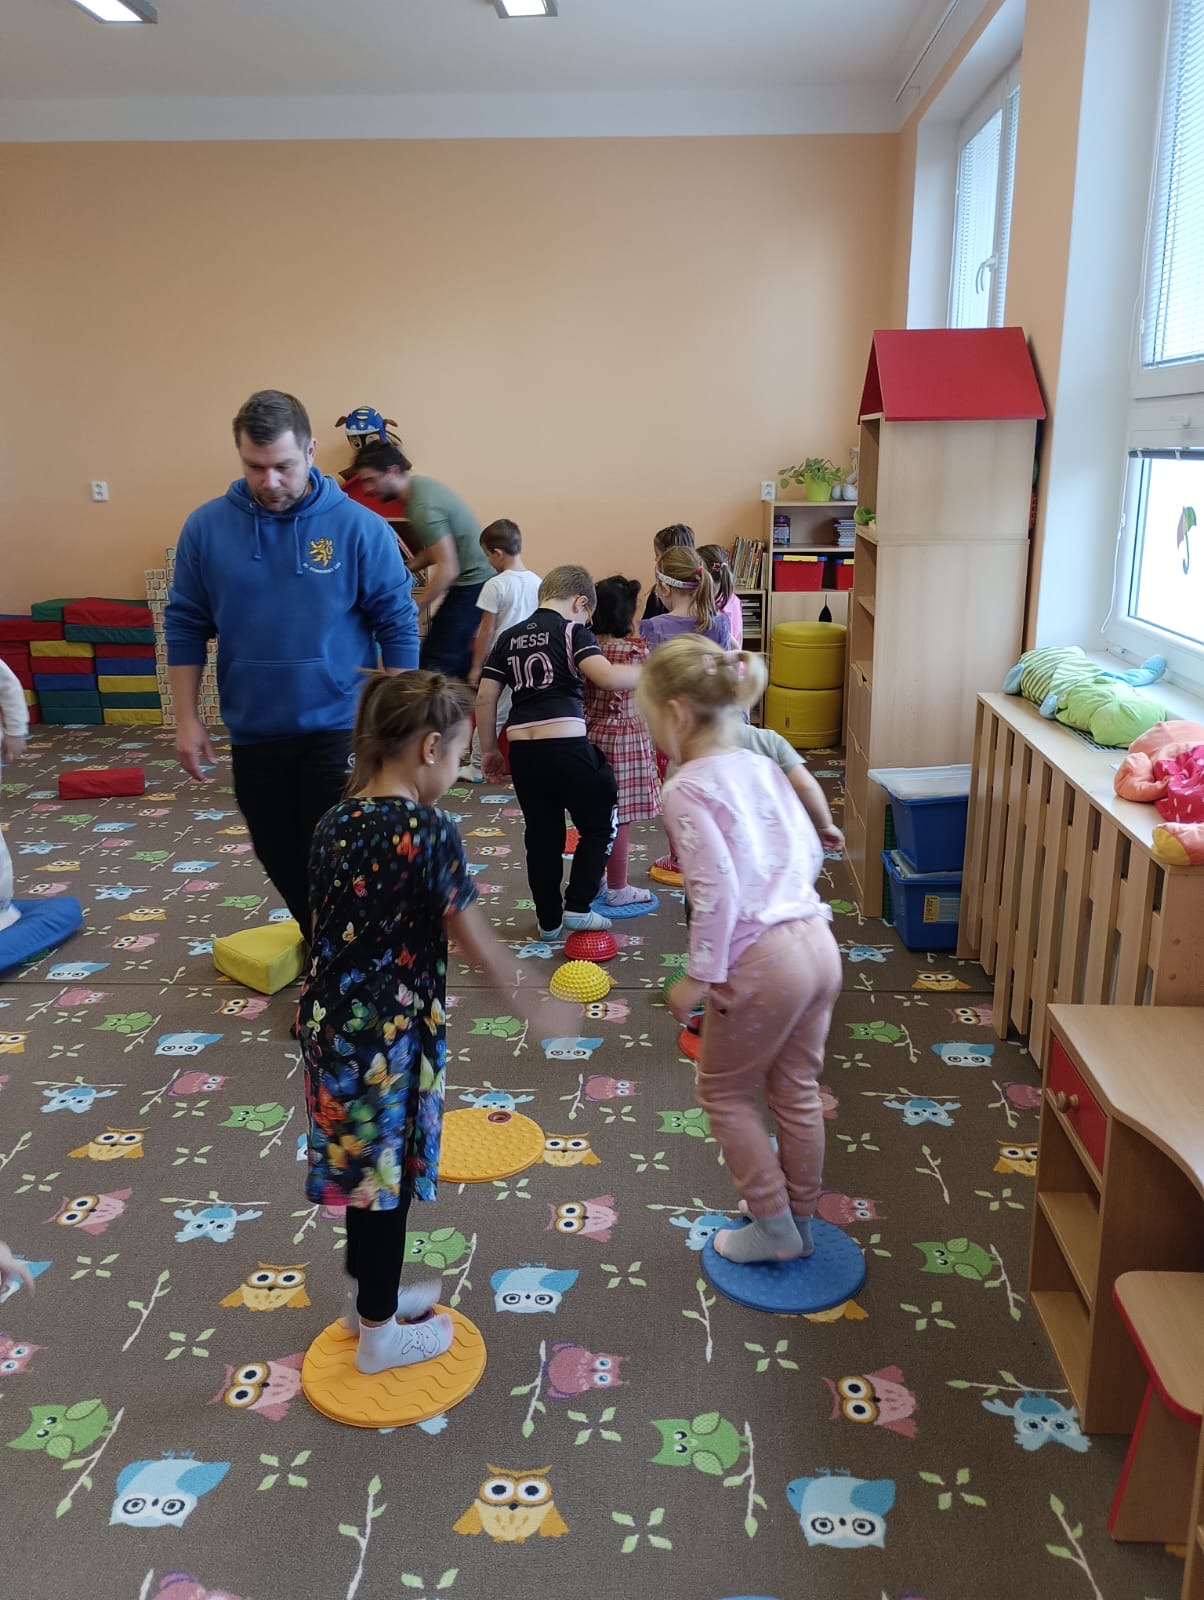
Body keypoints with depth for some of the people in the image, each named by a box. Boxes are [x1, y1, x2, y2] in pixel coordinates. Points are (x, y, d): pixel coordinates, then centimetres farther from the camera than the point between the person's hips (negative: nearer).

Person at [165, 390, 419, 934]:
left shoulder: (360, 527, -10)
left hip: (339, 729, -3)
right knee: (280, 858, 17)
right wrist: (186, 719, 1)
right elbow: (186, 626, 4)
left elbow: (398, 627, -5)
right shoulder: (206, 527, -4)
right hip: (252, 733, 4)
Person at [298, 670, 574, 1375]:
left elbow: (334, 923, 10)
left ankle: (375, 1294, 42)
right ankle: (381, 1334, 27)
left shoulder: (334, 824, 2)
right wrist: (537, 1010, 0)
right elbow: (476, 940, -13)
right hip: (391, 1032, -7)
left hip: (329, 1020, 7)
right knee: (388, 1176, 10)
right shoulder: (431, 831, -18)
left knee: (364, 1160, 23)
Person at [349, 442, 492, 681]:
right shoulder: (418, 484, 8)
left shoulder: (422, 508, -22)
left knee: (435, 663, -12)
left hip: (472, 583, -10)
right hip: (479, 578, 10)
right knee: (458, 657, 16)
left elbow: (447, 569, -26)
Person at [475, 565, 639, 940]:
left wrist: (489, 750, 19)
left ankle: (549, 921, 24)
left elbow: (484, 698, 11)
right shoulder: (573, 631, -1)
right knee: (598, 825, 15)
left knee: (541, 835, 16)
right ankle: (577, 908, 12)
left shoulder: (510, 637, 15)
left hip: (521, 747, 5)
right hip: (566, 744, -5)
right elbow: (606, 676, -18)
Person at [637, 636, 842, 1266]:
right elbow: (811, 852, 13)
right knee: (796, 1091, 21)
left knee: (724, 1093, 15)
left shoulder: (686, 790, -13)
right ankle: (800, 1222, 37)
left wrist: (699, 977, -13)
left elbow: (716, 888, -20)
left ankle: (774, 1227, 23)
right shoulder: (762, 767, 9)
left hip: (760, 963, -8)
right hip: (818, 942, 8)